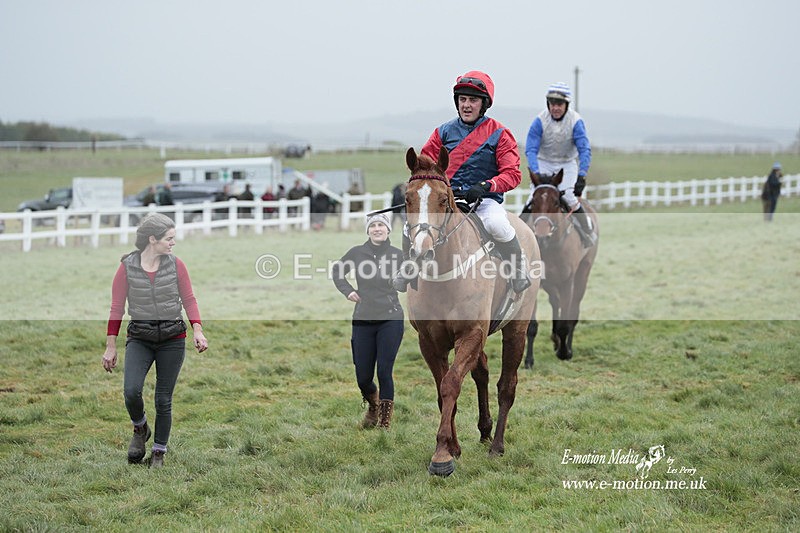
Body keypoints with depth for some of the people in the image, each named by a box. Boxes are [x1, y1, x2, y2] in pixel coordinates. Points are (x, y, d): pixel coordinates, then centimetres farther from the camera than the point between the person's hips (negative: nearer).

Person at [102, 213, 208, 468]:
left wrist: (197, 330, -11)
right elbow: (117, 308, 0)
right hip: (139, 338, -1)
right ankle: (140, 430, 11)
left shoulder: (176, 265, -1)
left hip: (172, 338, 1)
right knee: (131, 390, -20)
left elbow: (189, 299, 4)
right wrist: (111, 347, 0)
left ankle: (159, 453, 19)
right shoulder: (127, 267, -5)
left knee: (163, 400, 2)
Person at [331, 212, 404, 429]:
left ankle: (385, 423, 3)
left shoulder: (397, 255, 0)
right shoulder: (357, 253, 2)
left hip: (391, 320, -2)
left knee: (384, 372, -8)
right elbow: (336, 270, 18)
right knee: (363, 377, 6)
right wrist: (347, 290, 5)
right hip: (363, 321, 2)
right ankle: (373, 406, 38)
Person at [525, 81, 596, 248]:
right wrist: (536, 173, -35)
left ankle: (589, 238, 0)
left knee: (568, 197, -19)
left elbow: (585, 150, -22)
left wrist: (581, 176, -35)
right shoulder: (540, 120, -17)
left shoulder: (576, 121, -18)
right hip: (543, 163, 1)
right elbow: (531, 149, -20)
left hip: (567, 164, -1)